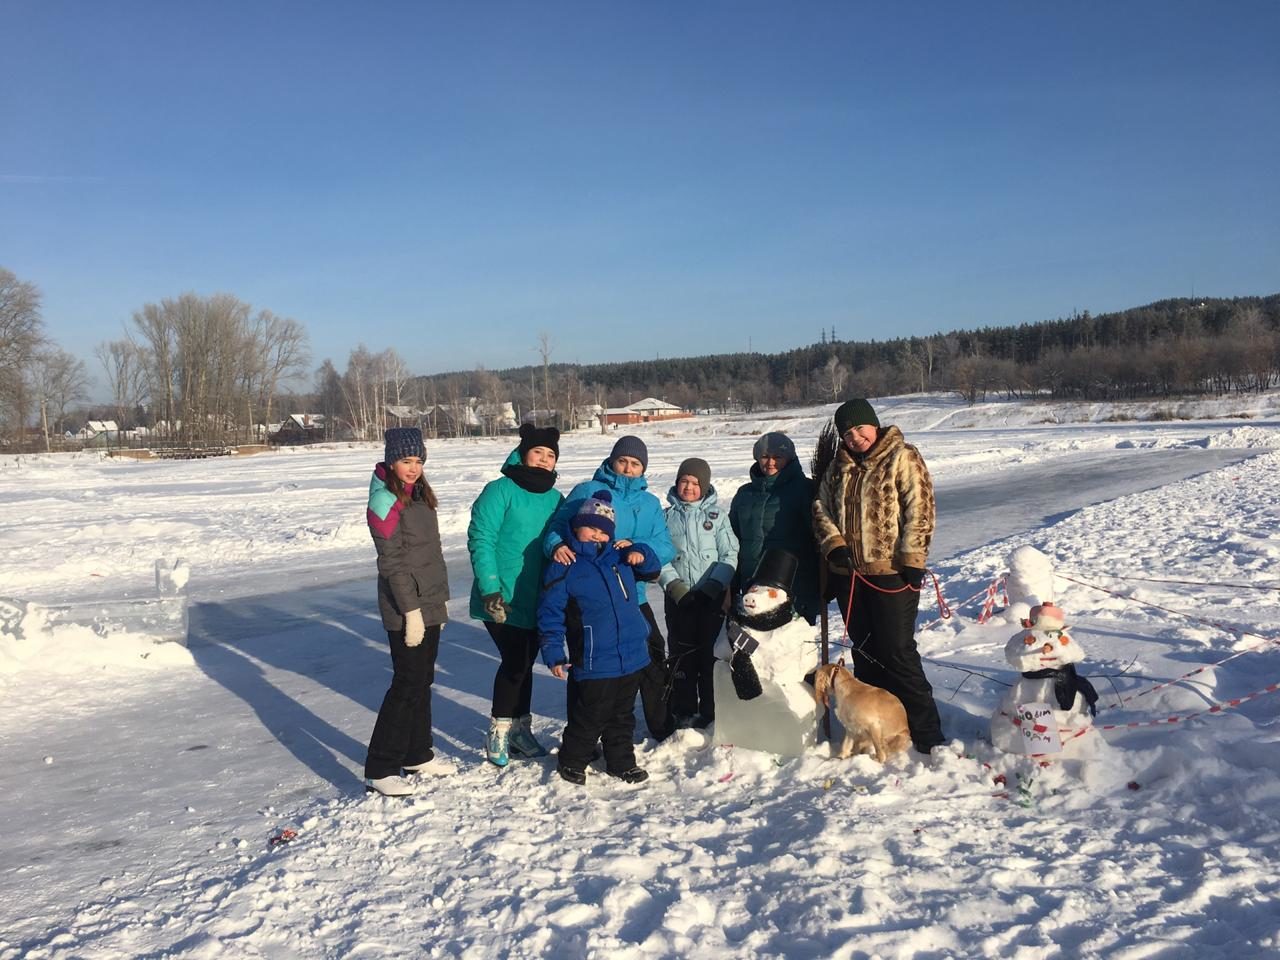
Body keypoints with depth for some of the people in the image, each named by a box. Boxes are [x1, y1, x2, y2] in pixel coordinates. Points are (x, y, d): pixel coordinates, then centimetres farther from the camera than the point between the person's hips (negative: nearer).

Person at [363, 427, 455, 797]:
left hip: (429, 606, 8)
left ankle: (417, 755, 27)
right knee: (407, 685, -6)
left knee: (422, 682, 15)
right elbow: (392, 562, -18)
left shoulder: (419, 495, 12)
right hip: (406, 610, -8)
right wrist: (411, 611, -19)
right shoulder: (385, 502, -14)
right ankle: (379, 770, 2)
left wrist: (440, 599, 17)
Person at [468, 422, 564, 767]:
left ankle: (520, 729, 27)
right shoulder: (500, 491, -10)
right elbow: (480, 541, -14)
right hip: (504, 599, -6)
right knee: (515, 661, -8)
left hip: (538, 599, 6)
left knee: (524, 662, 14)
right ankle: (499, 733, 8)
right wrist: (490, 589, -19)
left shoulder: (555, 498, 9)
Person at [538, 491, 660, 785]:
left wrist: (640, 554, -2)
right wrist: (554, 653, -12)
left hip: (631, 657, 5)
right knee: (588, 719, 6)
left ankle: (621, 761, 35)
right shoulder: (564, 566, -7)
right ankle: (572, 761, 27)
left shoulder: (619, 556, 8)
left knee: (623, 716, 19)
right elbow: (550, 613, -7)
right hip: (592, 663, -5)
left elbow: (653, 569, 21)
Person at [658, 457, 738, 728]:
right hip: (679, 597, 1)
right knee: (683, 655, 4)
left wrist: (714, 586, -12)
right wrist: (673, 584, -10)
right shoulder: (668, 516, 6)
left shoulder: (717, 515, 3)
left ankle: (711, 712, 12)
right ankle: (684, 712, 15)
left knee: (712, 653, 1)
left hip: (713, 596, -1)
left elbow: (730, 555, -1)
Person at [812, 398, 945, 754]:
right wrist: (834, 545, -3)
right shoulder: (838, 466, 13)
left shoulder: (903, 459, -6)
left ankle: (926, 733, 6)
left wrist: (912, 562, -17)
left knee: (898, 652, -5)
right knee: (863, 651, 14)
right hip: (849, 574, 6)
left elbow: (919, 512, -12)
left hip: (892, 573, -6)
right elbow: (821, 507, 14)